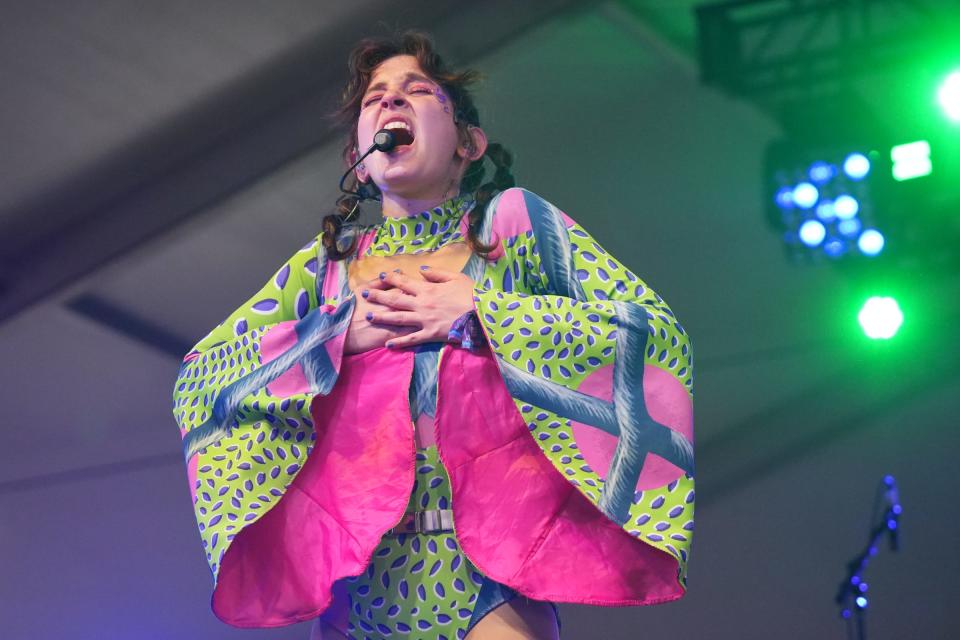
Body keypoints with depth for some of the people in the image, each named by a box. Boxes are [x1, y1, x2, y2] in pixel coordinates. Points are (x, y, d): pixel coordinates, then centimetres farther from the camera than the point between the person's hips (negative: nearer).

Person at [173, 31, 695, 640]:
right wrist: (341, 329, -4)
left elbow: (660, 332, -4)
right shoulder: (325, 262, 14)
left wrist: (479, 311, -9)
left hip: (493, 582, -2)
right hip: (356, 584, 3)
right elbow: (197, 378, 8)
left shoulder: (514, 220, 6)